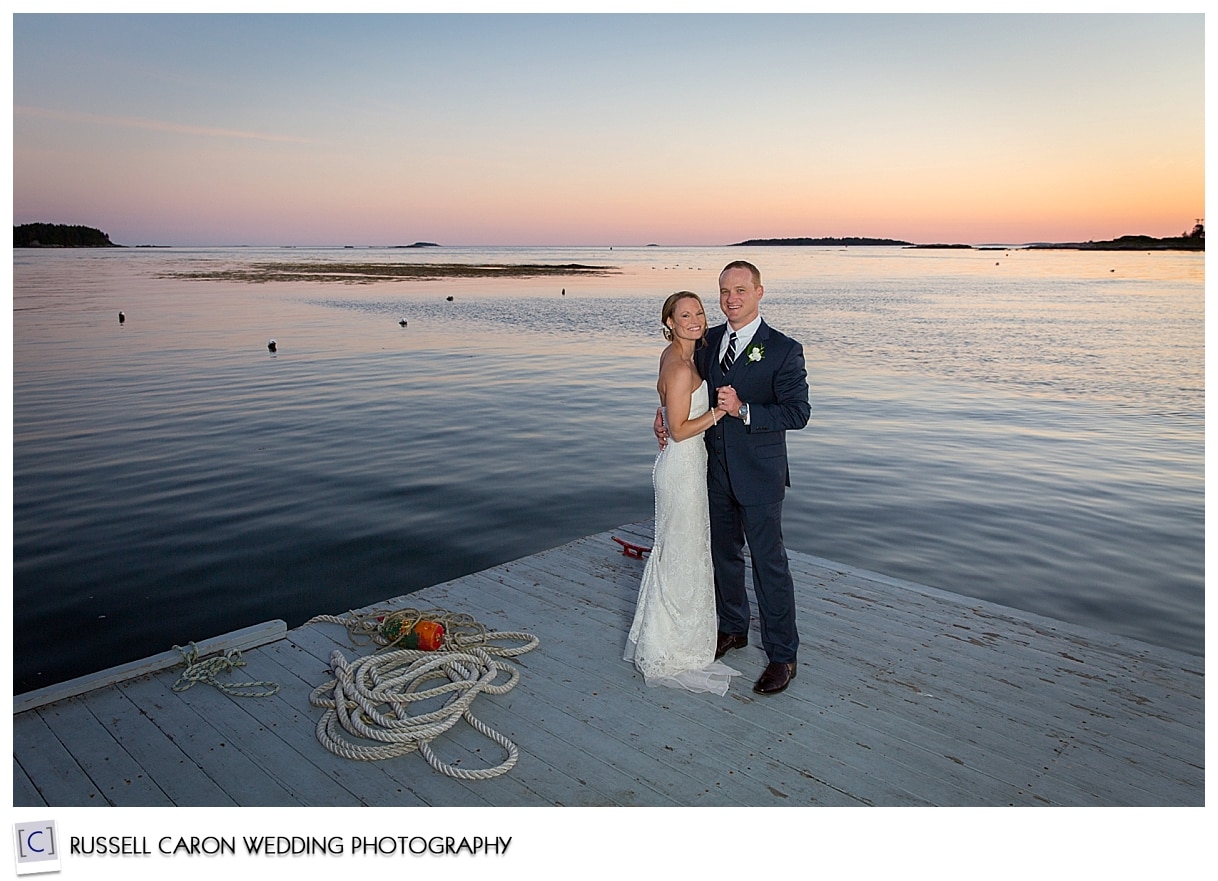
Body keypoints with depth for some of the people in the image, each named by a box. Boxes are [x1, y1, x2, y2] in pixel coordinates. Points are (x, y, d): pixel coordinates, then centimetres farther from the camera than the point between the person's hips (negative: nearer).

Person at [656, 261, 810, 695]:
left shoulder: (784, 350, -12)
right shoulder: (708, 341, 6)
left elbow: (798, 412, -15)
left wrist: (744, 411, -25)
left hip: (759, 475, -6)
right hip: (716, 470, 6)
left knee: (769, 563, 1)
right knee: (723, 554, 19)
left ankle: (782, 654, 15)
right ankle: (733, 627, 39)